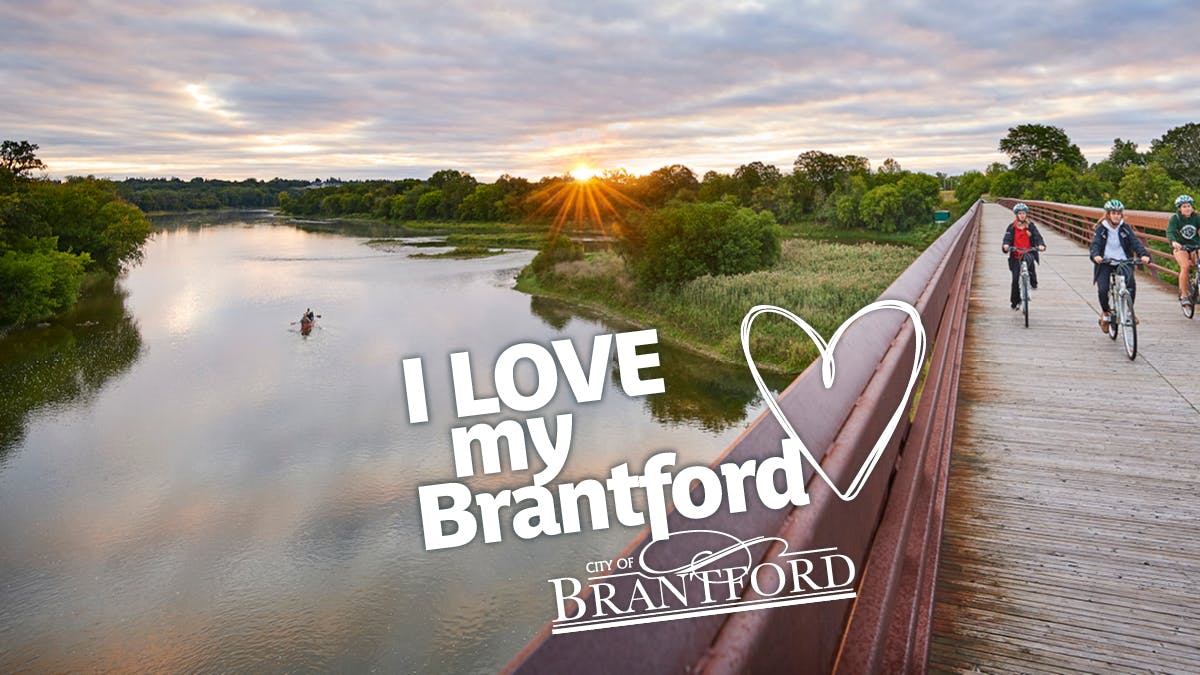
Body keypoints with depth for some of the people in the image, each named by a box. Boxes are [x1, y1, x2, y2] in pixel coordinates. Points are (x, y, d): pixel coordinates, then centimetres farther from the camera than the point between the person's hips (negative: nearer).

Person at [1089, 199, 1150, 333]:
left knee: (1131, 283, -26)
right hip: (1105, 263, -1)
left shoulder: (1125, 228, 3)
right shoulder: (1101, 228, -1)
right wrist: (1095, 255, -38)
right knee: (1103, 289, -19)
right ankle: (1105, 313, 9)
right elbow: (1095, 243, -15)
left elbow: (1135, 242, -7)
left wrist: (1144, 255, -26)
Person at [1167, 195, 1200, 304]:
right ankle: (1184, 295, -18)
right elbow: (1169, 232, -25)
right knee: (1185, 266, -25)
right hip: (1180, 247, -3)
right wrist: (1173, 242, -46)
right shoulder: (1175, 218, -10)